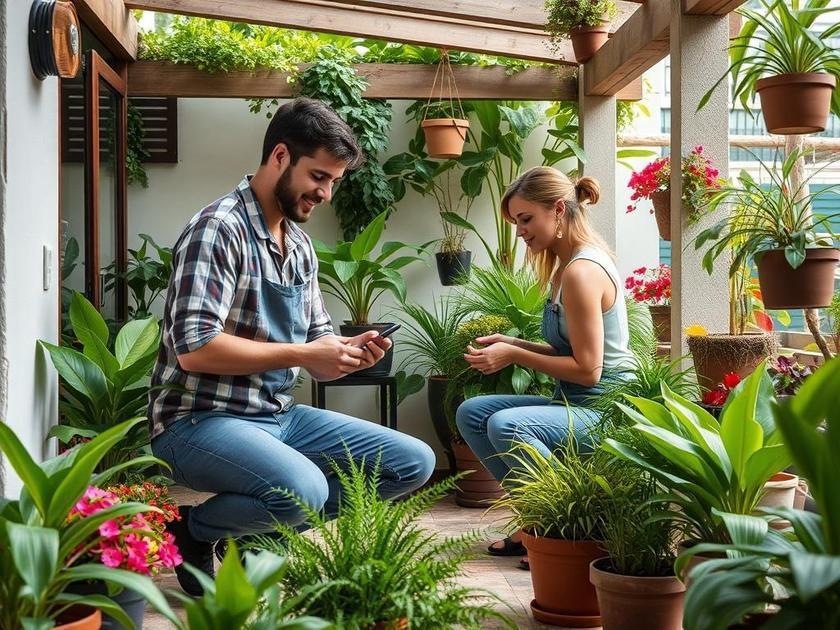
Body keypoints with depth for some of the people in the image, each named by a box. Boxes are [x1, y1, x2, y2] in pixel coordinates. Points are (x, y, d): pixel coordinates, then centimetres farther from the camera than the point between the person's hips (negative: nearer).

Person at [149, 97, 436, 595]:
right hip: (203, 419, -9)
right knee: (304, 488, -36)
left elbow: (316, 340, 18)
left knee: (415, 461, 1)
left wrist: (347, 352, -5)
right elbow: (195, 349, -24)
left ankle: (260, 528, 3)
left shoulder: (300, 245, 13)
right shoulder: (220, 229, -14)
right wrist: (300, 354, -20)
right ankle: (194, 531, -5)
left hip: (279, 415, 9)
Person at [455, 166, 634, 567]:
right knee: (471, 413, 5)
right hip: (575, 405, 11)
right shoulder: (568, 265, 13)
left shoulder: (582, 272, -18)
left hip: (604, 410, -11)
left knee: (505, 426, -31)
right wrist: (511, 343, 5)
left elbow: (587, 369, -21)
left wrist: (515, 356, -14)